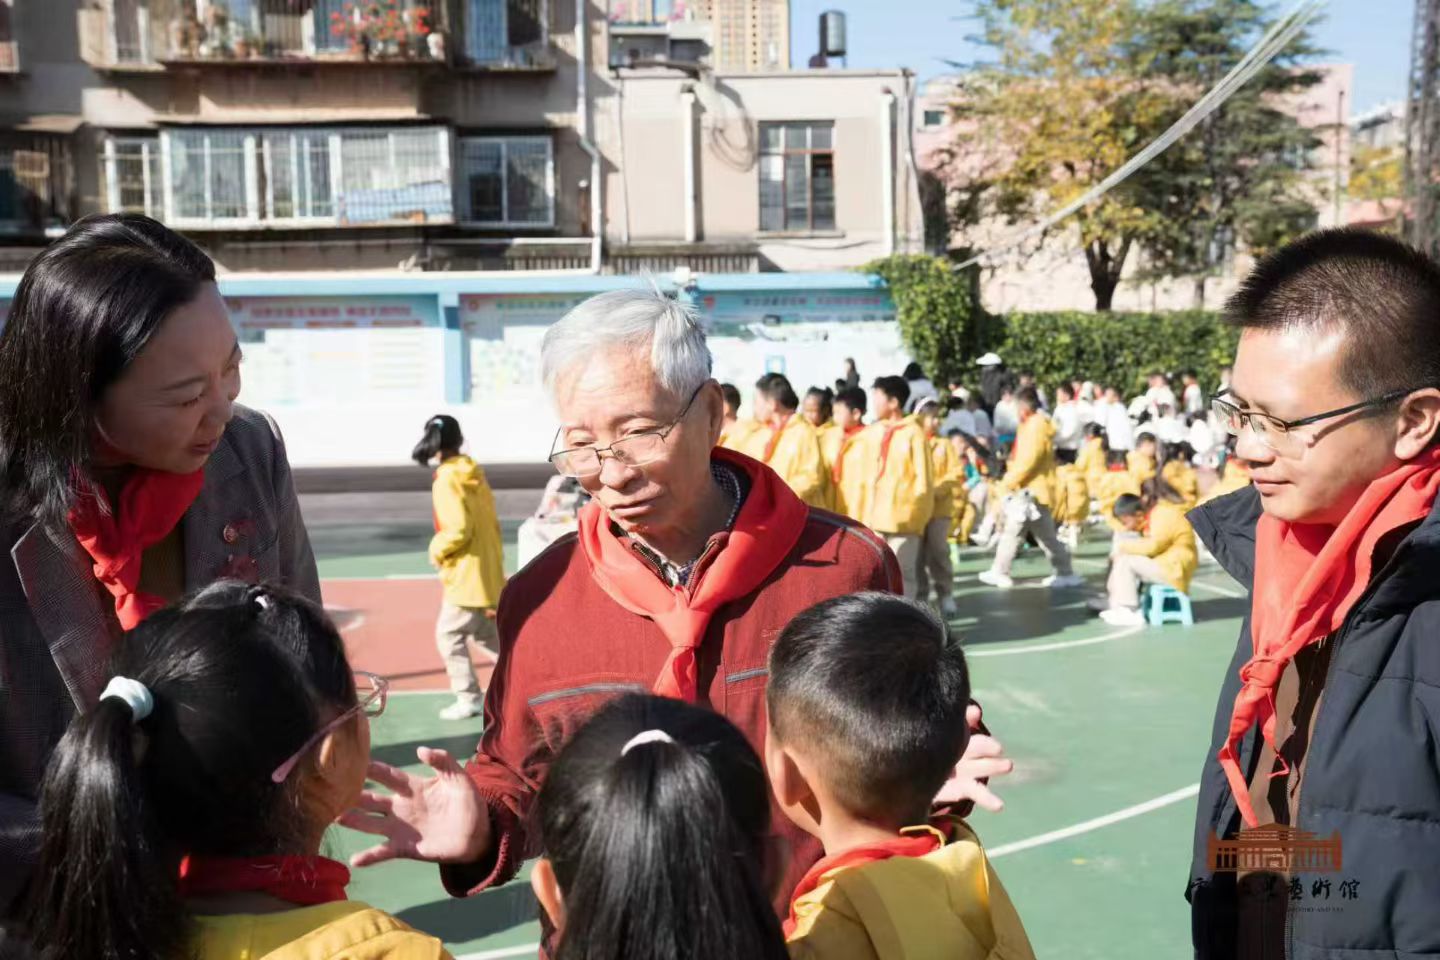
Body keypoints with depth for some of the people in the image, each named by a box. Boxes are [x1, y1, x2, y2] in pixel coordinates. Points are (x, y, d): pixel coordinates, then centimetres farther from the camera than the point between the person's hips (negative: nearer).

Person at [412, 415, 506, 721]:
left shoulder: (447, 481, -15)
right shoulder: (474, 475, 11)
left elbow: (459, 529, -23)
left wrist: (437, 550, -6)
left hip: (466, 578, -8)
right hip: (489, 575, 9)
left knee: (449, 636, 4)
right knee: (487, 636, 19)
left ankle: (468, 699, 10)